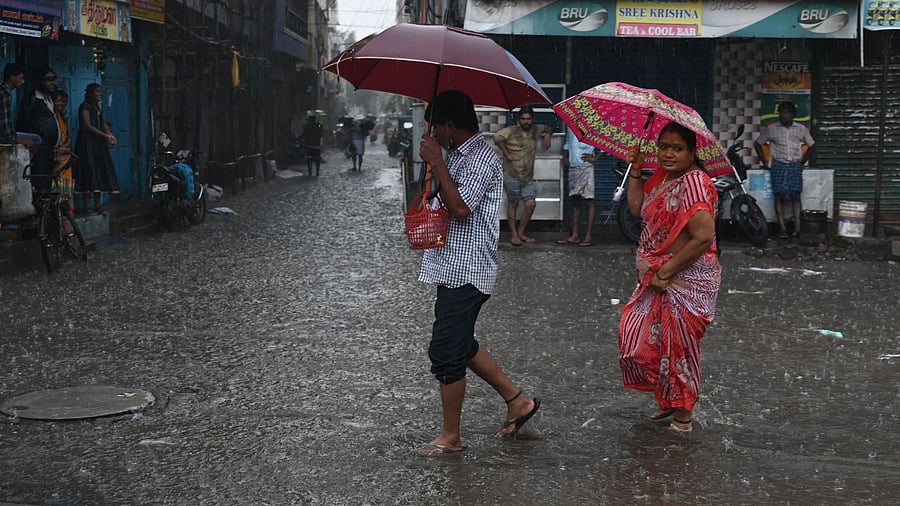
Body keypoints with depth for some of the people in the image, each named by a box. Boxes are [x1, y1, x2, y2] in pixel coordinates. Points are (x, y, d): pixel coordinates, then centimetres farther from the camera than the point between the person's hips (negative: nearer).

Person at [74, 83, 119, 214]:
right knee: (89, 173, -11)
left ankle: (97, 206, 9)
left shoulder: (98, 107, 18)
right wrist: (105, 135, -21)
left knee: (100, 173, 6)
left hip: (99, 144, 9)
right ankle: (87, 207, -10)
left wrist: (110, 135, -7)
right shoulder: (85, 107, -7)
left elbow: (103, 123, 13)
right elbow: (87, 125, -16)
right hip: (87, 143, -9)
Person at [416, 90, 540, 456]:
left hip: (466, 272, -10)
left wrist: (436, 162, -21)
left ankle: (450, 436, 9)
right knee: (461, 345, 18)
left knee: (446, 353, -3)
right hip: (454, 268, 10)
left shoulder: (481, 158, -16)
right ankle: (517, 401, 28)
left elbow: (460, 207, -27)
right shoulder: (458, 155, 14)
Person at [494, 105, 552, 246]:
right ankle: (513, 235, 9)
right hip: (511, 174, -5)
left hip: (528, 176, 5)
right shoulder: (512, 130, -8)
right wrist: (507, 154, -20)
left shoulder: (535, 130, 10)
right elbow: (498, 137, -25)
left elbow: (548, 129, 31)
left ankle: (521, 233, 12)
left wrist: (547, 136, 9)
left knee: (530, 204, -2)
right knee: (512, 203, 2)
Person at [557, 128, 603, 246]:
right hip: (572, 168, 6)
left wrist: (595, 158, -13)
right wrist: (565, 157, 14)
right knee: (575, 202, 9)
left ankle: (589, 237, -3)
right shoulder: (570, 126, 12)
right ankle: (574, 235, 13)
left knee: (589, 202, -3)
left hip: (586, 168, -6)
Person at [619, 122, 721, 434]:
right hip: (658, 276, 9)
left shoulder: (694, 183, -20)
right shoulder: (661, 178, 9)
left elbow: (703, 237, -26)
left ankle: (683, 414, 17)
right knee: (638, 337, 12)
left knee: (678, 344, 1)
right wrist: (635, 171, 5)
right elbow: (637, 208, 14)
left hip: (687, 278, -9)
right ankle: (669, 400, 28)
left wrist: (666, 271, -21)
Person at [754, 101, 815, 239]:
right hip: (778, 165, -1)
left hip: (795, 165, 1)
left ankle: (797, 225, -15)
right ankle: (782, 227, -11)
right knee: (779, 196, -9)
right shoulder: (771, 128, 4)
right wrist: (765, 161, 6)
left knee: (795, 195, -10)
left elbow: (810, 145, 20)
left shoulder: (801, 129, 8)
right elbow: (758, 144, 12)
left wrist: (802, 161, 12)